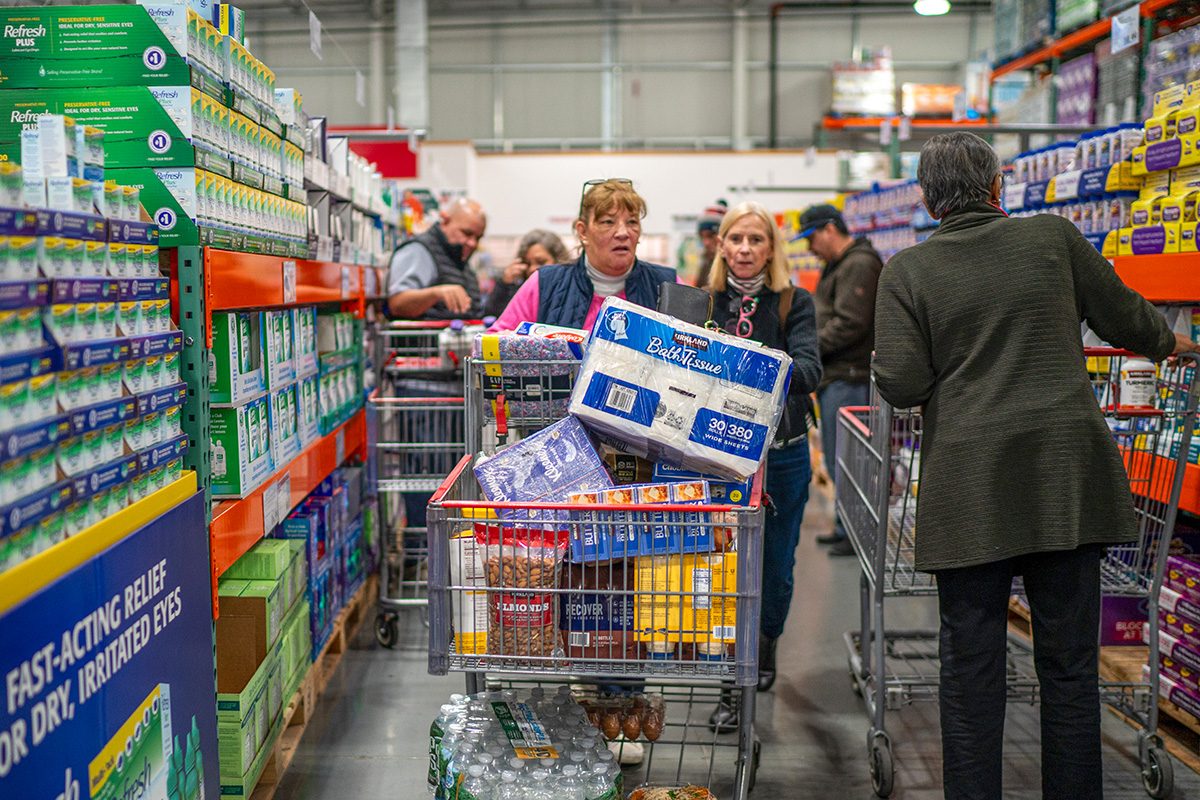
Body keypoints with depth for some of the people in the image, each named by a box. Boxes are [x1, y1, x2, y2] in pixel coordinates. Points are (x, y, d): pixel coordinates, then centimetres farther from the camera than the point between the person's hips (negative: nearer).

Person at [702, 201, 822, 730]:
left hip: (781, 454, 0)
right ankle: (731, 686, 9)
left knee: (776, 566, 11)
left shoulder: (794, 304, -1)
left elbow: (810, 368, -17)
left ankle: (765, 646, 40)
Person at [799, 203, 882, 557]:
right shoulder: (839, 265, 21)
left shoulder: (859, 265, -13)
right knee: (836, 458, 15)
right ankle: (845, 526, 25)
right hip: (834, 376, 11)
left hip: (849, 378, -11)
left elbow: (849, 324, -22)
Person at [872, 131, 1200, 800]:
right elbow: (1124, 318, 14)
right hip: (1067, 472, 1)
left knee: (971, 659, 7)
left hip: (969, 485, -1)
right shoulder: (1055, 238, 4)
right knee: (1070, 658, 10)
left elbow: (900, 385, -6)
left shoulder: (907, 272, 0)